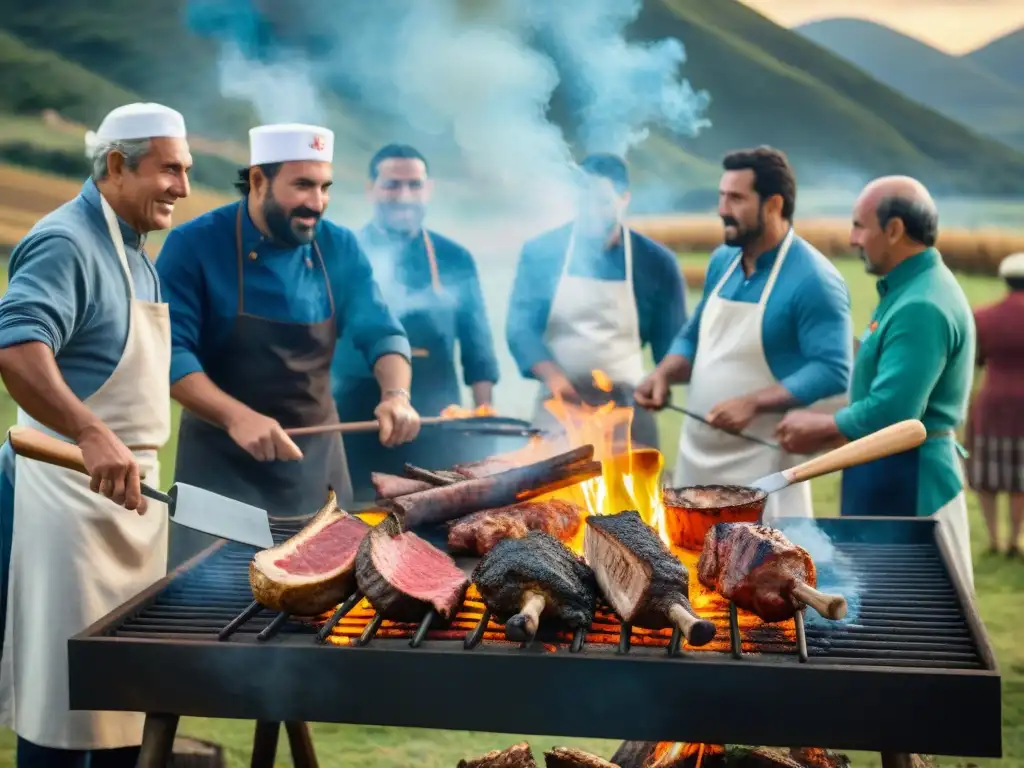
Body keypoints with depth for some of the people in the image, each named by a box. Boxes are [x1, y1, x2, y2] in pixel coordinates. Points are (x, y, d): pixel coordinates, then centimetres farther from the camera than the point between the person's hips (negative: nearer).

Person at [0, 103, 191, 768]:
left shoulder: (132, 252, 15)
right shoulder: (66, 243, -15)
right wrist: (91, 433, -43)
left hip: (128, 487, 9)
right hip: (68, 489, -9)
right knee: (66, 686, -2)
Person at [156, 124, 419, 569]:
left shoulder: (339, 249, -1)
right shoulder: (195, 245, -12)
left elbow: (381, 332, 0)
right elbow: (168, 352, -18)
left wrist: (396, 394, -22)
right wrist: (237, 418, -33)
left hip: (317, 457, 4)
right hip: (222, 459, -4)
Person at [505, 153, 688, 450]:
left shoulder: (656, 262, 1)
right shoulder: (541, 252, 0)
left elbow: (670, 341, 5)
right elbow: (520, 326, -4)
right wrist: (553, 377, -20)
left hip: (627, 411, 0)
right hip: (559, 408, 0)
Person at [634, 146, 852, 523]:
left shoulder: (813, 280, -16)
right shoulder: (723, 261, 8)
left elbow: (832, 372, -22)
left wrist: (753, 403, -29)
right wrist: (664, 374, 0)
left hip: (761, 467, -8)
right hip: (699, 457, 8)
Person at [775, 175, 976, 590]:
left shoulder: (921, 307, -23)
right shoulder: (907, 290, 12)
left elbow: (890, 412, -27)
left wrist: (818, 427, -12)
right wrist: (823, 432, 8)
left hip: (907, 483, -11)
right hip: (886, 478, 11)